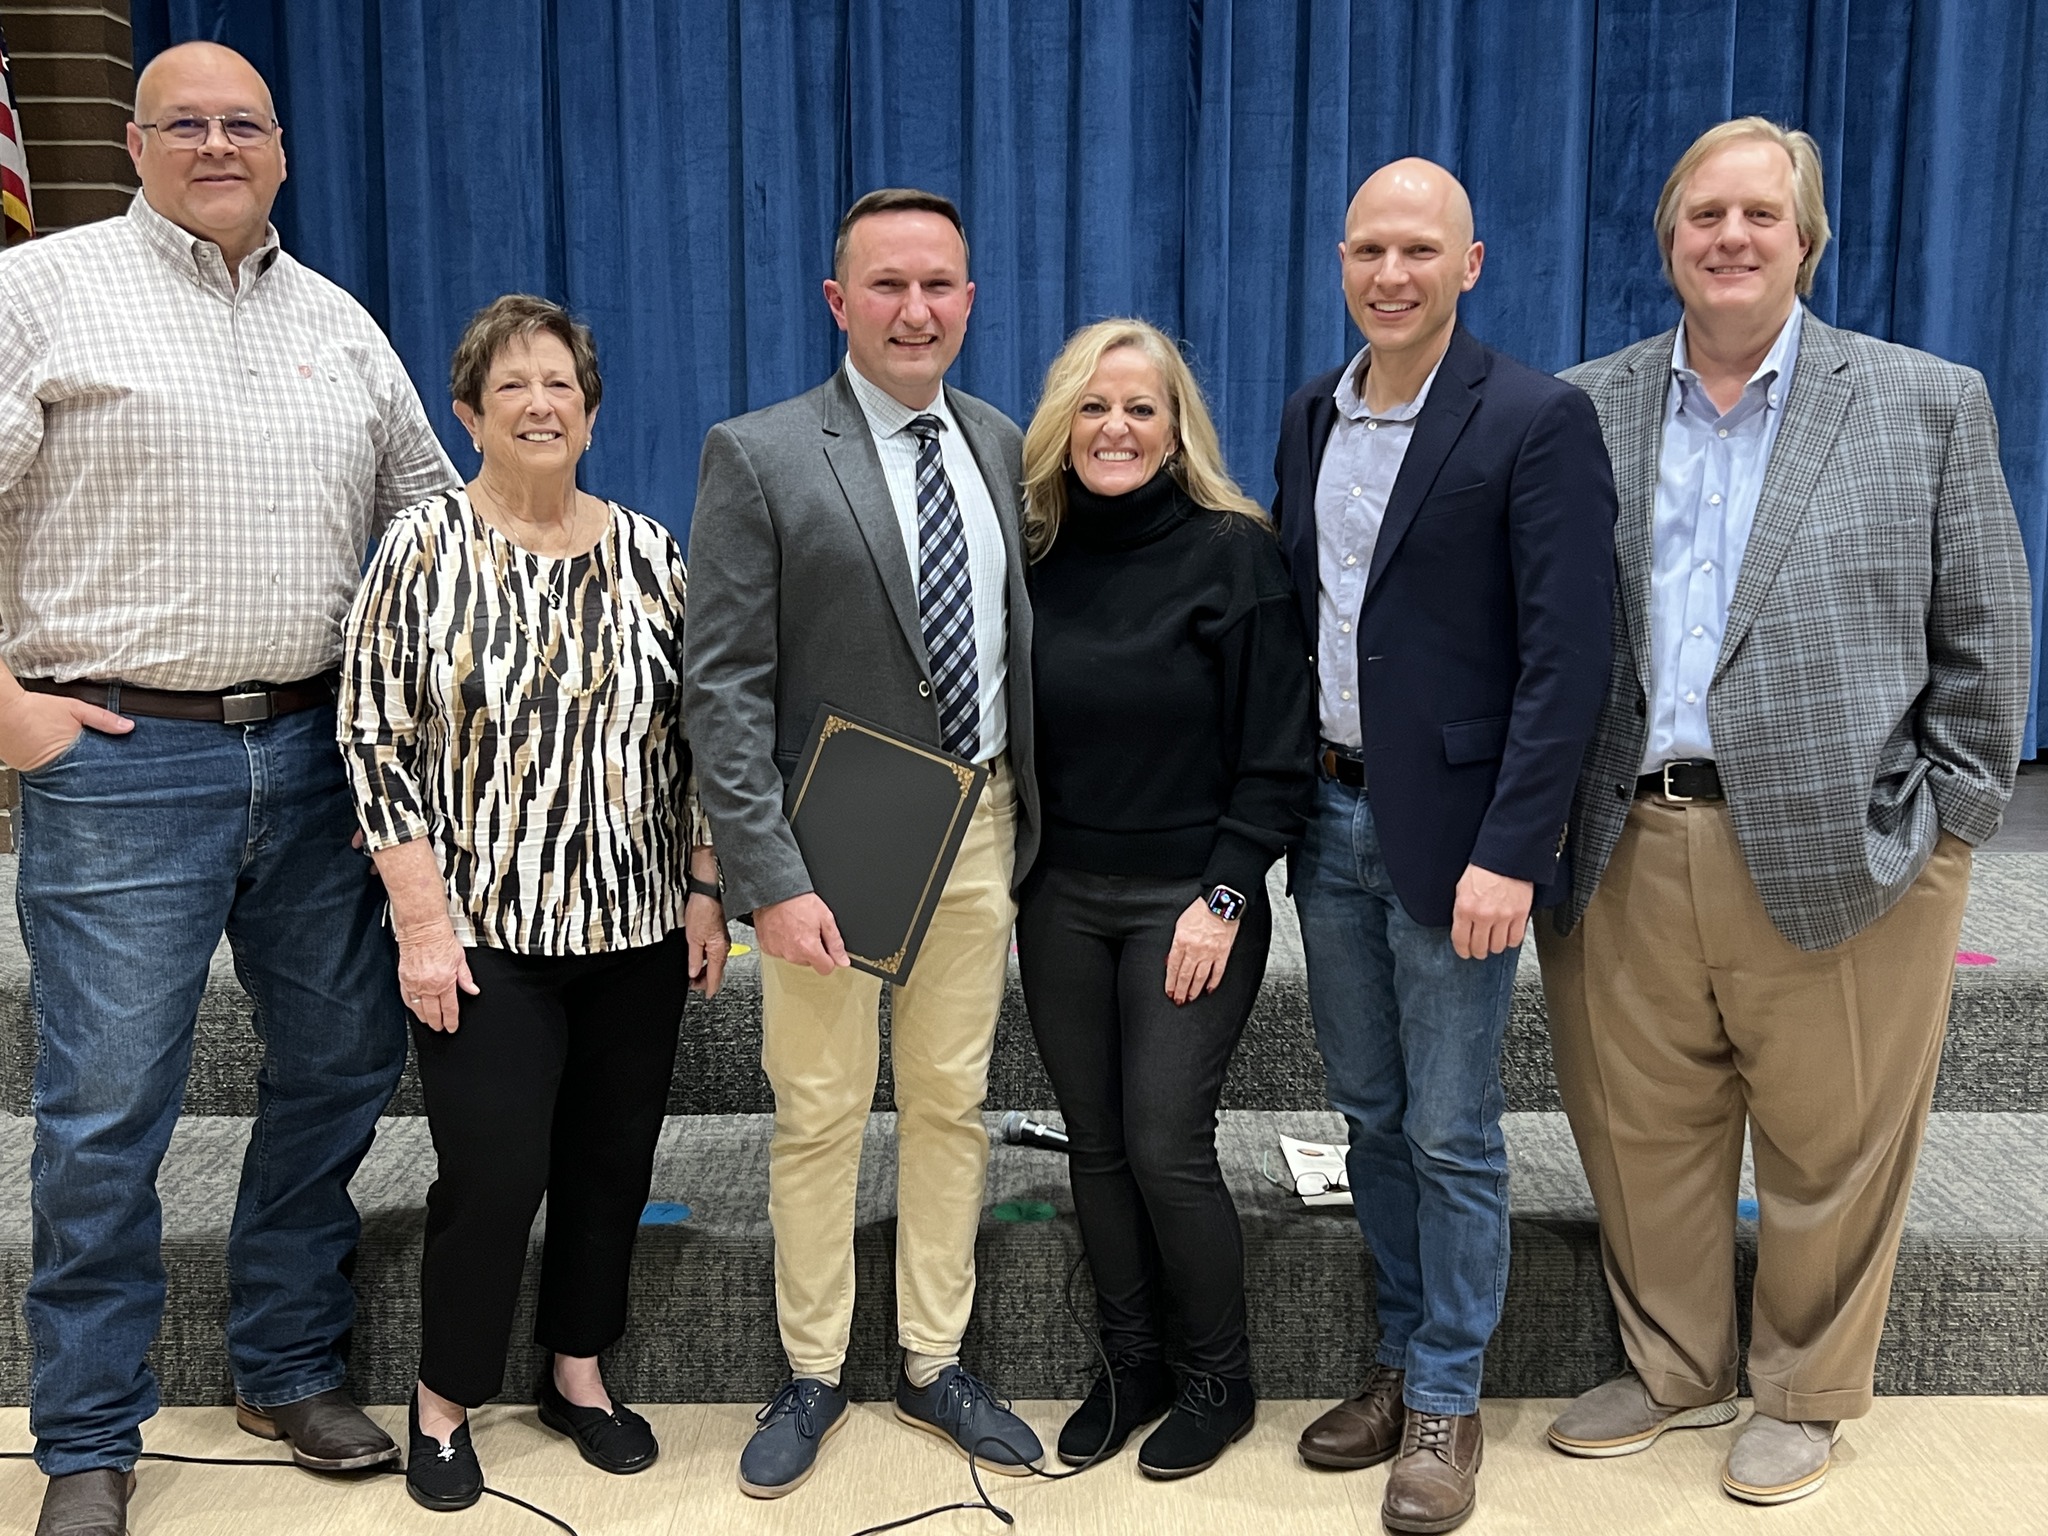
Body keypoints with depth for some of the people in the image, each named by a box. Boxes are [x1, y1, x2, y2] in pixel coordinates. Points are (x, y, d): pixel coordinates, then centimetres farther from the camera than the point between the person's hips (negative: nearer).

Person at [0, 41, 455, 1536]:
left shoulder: (338, 321, 14)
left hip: (319, 754, 5)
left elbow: (429, 505, 21)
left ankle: (292, 1368, 30)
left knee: (341, 1067, 11)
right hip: (120, 761, -5)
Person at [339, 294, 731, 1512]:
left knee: (613, 1162, 11)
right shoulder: (424, 548, -5)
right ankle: (445, 1402, 22)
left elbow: (693, 738, 8)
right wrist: (425, 923, -12)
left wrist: (706, 893, 4)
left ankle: (578, 1372, 32)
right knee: (492, 1175, -1)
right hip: (487, 934, -3)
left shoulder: (650, 552, 5)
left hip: (638, 927, 4)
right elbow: (377, 741, -7)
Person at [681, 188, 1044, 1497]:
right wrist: (770, 877, -17)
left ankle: (935, 1364, 29)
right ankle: (814, 1375, 27)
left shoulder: (1001, 446, 7)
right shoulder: (760, 457, -8)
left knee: (951, 1103, 13)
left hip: (976, 828, 4)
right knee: (821, 1119, 8)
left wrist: (1023, 824, 8)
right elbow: (724, 688, -12)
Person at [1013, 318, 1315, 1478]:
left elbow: (1278, 748, -9)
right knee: (1097, 1143, 10)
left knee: (1167, 1145, -3)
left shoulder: (1234, 553, -8)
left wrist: (1224, 896, -14)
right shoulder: (1036, 556, 4)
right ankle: (1130, 1364, 28)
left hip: (1187, 901, -4)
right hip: (1061, 898, 4)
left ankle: (1220, 1380, 20)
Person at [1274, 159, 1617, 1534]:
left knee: (1451, 1134, 4)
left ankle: (1446, 1404, 21)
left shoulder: (1538, 422, -11)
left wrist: (1508, 853, -20)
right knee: (1371, 1115, 16)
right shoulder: (1311, 417, 9)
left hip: (1453, 830, -6)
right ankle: (1405, 1361, 32)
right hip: (1330, 815, 6)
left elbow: (1567, 657, -15)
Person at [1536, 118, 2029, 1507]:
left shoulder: (1928, 403, 3)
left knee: (1829, 1154, 9)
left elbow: (1984, 639, 3)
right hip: (1627, 851, 2)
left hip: (1836, 855, -2)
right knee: (1640, 1137, 13)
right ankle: (1673, 1372, 34)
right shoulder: (1588, 409, 8)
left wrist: (1945, 821, -2)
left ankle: (1806, 1399, 31)